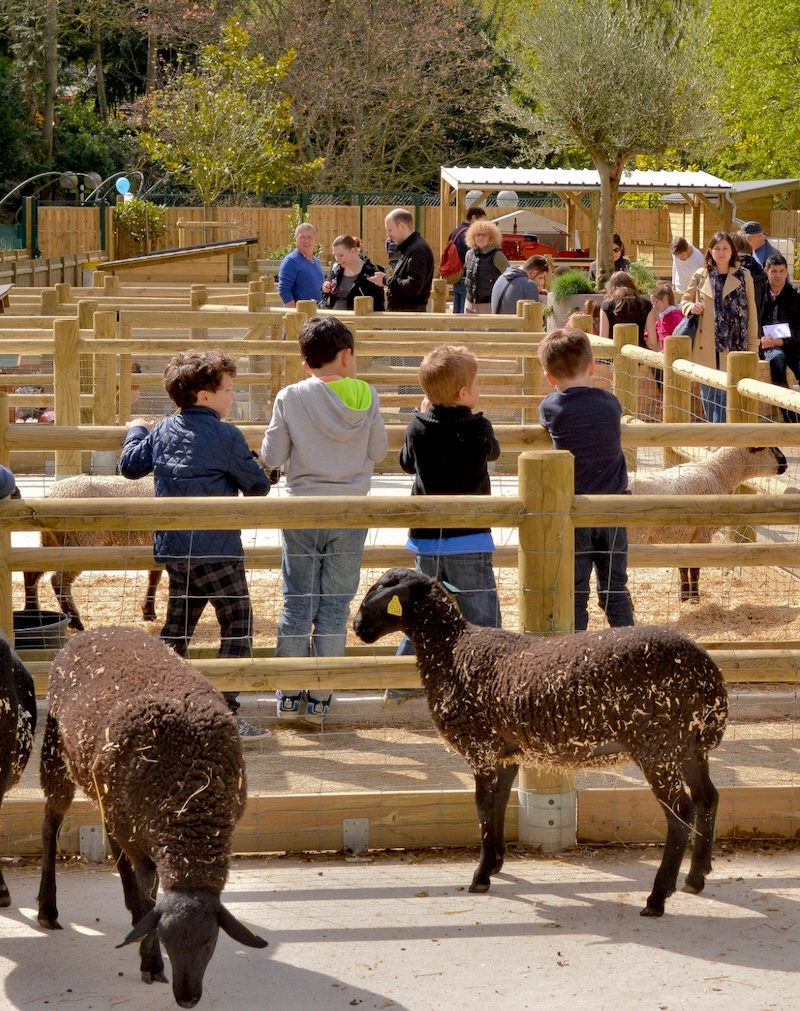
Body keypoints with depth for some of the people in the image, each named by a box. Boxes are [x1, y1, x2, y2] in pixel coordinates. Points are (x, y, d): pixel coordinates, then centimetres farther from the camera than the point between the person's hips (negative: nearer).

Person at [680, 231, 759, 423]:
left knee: (725, 395, -8)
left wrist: (752, 346, 1)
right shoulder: (700, 276, 5)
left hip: (733, 347, -2)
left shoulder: (743, 276, 1)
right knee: (707, 394, 8)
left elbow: (751, 313, 4)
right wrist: (691, 307, -7)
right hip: (706, 348, 2)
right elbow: (685, 300, 18)